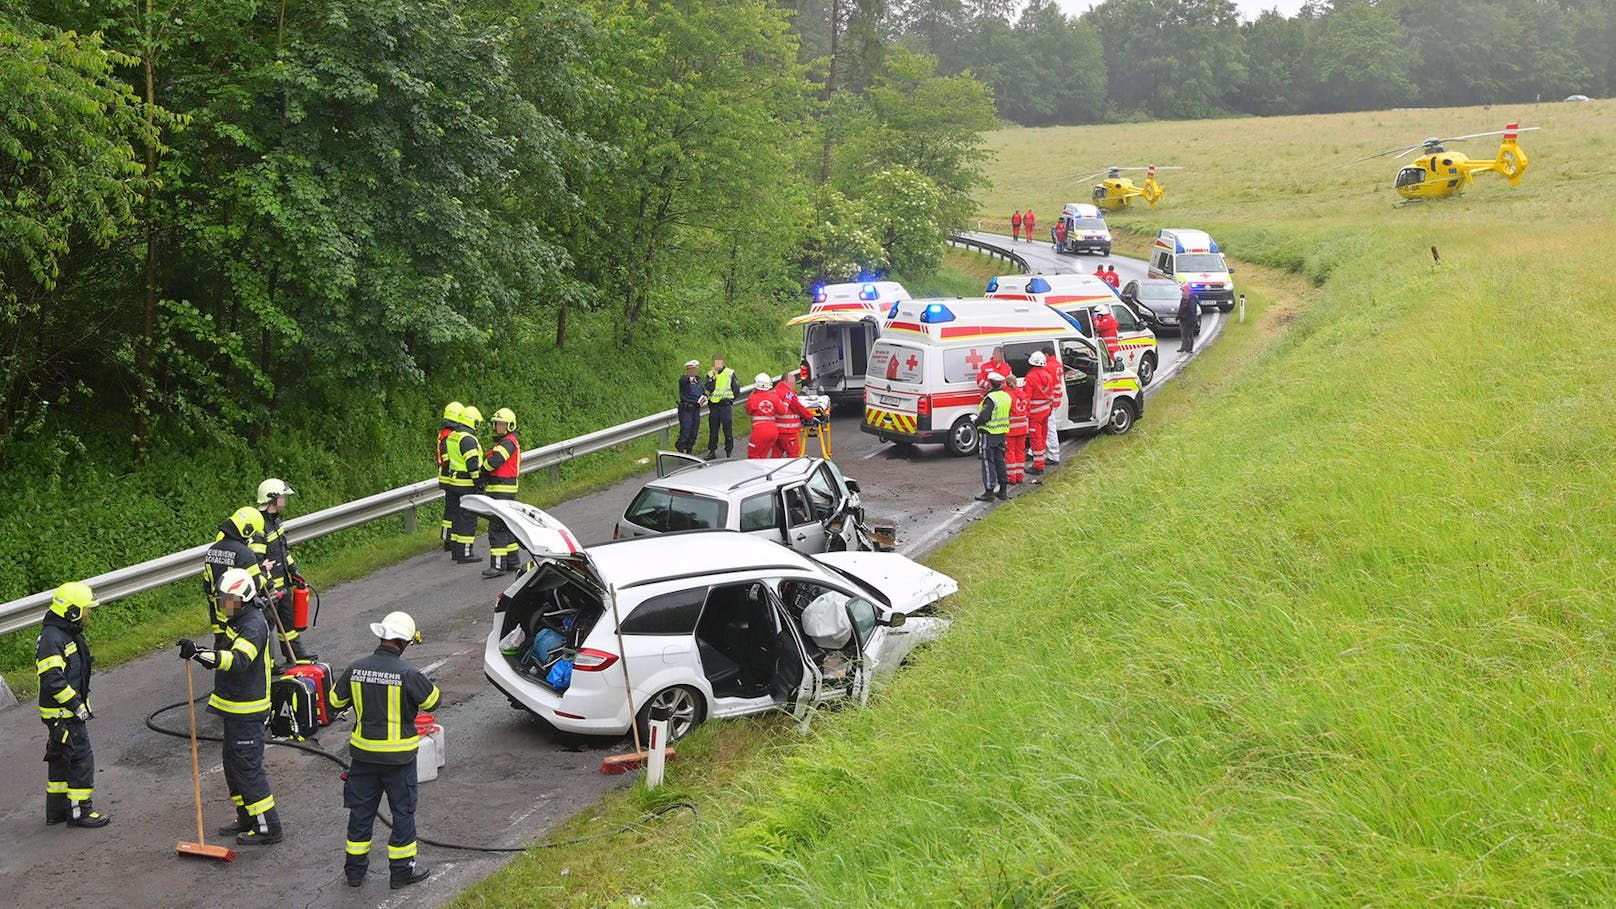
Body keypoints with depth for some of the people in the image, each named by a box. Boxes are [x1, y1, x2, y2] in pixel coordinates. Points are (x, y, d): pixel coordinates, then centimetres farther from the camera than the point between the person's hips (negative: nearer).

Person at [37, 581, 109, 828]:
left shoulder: (70, 633, 11)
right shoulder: (51, 638, -22)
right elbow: (52, 679, -27)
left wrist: (81, 702, 23)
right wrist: (76, 705, -22)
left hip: (70, 709, 10)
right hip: (62, 713, -10)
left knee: (61, 759, 18)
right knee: (81, 759, -6)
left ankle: (56, 809, 28)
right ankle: (79, 811, 3)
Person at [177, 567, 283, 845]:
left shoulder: (254, 626, -22)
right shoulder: (237, 621, 11)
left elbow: (239, 660, -39)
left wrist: (201, 653, -48)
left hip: (247, 711, -11)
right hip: (234, 708, 11)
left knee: (247, 767, -7)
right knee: (233, 764, 18)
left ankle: (268, 828, 1)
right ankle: (247, 819, 30)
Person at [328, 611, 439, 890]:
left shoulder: (355, 670, -6)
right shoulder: (408, 674, -19)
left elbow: (336, 700, 8)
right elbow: (432, 701, -4)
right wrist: (422, 683, 14)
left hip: (363, 753, 4)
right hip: (398, 756, -4)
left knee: (361, 810, 16)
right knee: (403, 811, 11)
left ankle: (355, 868, 24)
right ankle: (402, 870, 18)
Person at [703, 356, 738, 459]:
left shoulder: (730, 373, 2)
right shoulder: (710, 374, 7)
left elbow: (736, 389, 5)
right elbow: (709, 388, -9)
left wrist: (729, 399, -2)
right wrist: (713, 377, -18)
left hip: (726, 405, -2)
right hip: (713, 405, 2)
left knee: (728, 429, -1)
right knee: (713, 430, 7)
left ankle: (729, 451, 8)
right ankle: (712, 452, 15)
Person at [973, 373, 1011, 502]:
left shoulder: (990, 398, -19)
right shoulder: (1006, 397, 7)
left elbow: (984, 417, -23)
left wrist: (976, 422, -3)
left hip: (989, 433, -8)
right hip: (1002, 433, 8)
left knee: (988, 462, -3)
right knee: (1000, 460, 16)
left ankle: (989, 492, -3)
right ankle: (1003, 490, 20)